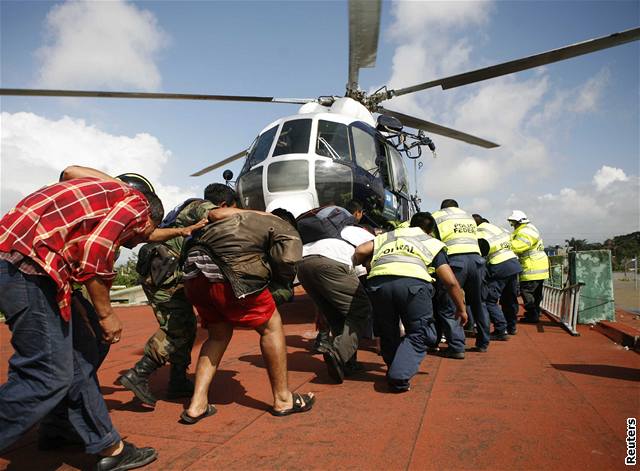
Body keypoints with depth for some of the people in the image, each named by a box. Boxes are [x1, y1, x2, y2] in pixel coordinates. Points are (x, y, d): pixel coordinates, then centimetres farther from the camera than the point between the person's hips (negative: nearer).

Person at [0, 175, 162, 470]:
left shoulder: (112, 196, 26)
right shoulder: (136, 203, 0)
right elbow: (93, 255, -14)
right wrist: (106, 314, -3)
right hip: (24, 261, -10)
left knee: (79, 354, 12)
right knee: (49, 375, -7)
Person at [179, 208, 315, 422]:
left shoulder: (249, 216, 30)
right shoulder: (289, 234, 12)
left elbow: (214, 213, 19)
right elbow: (285, 266, -5)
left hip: (194, 274, 7)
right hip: (227, 275, -7)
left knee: (219, 334, 23)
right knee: (271, 326, 11)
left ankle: (196, 406, 19)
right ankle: (283, 400, 21)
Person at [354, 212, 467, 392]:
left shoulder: (387, 236, 36)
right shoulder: (433, 243, 30)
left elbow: (361, 251, 19)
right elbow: (450, 281, 21)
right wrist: (461, 308, 32)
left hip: (378, 281, 3)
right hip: (413, 281, -2)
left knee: (388, 331, 24)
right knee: (418, 333, 13)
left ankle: (394, 369, 33)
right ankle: (399, 377, -2)